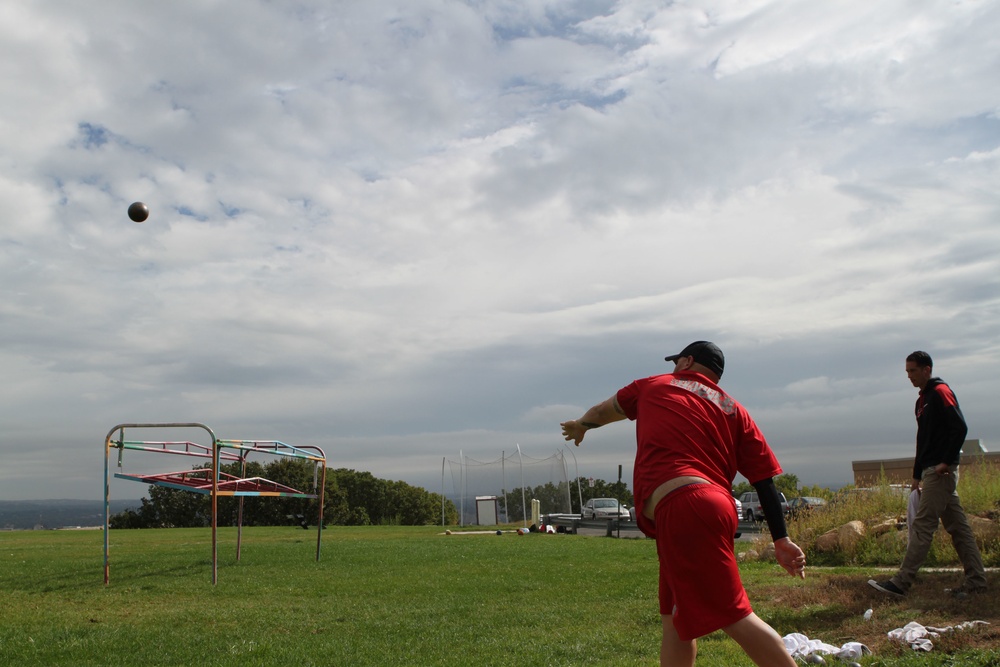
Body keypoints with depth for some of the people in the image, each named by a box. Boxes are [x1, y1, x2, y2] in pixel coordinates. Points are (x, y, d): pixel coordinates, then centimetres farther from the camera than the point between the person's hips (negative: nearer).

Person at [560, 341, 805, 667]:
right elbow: (765, 480, 10)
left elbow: (605, 410, 34)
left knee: (732, 615, -10)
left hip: (681, 508, -6)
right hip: (715, 507, 6)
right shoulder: (734, 411, 19)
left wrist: (580, 424, 54)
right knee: (676, 619, 16)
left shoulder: (653, 386, 15)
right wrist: (781, 539, 11)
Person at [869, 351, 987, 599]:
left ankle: (901, 583, -10)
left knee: (921, 526, -10)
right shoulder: (922, 400, 19)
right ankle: (976, 581, 17)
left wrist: (947, 462, -21)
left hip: (941, 472, -10)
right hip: (932, 472, 10)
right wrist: (917, 475, 20)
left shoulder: (940, 392, -9)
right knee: (958, 527, 11)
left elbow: (960, 428, -19)